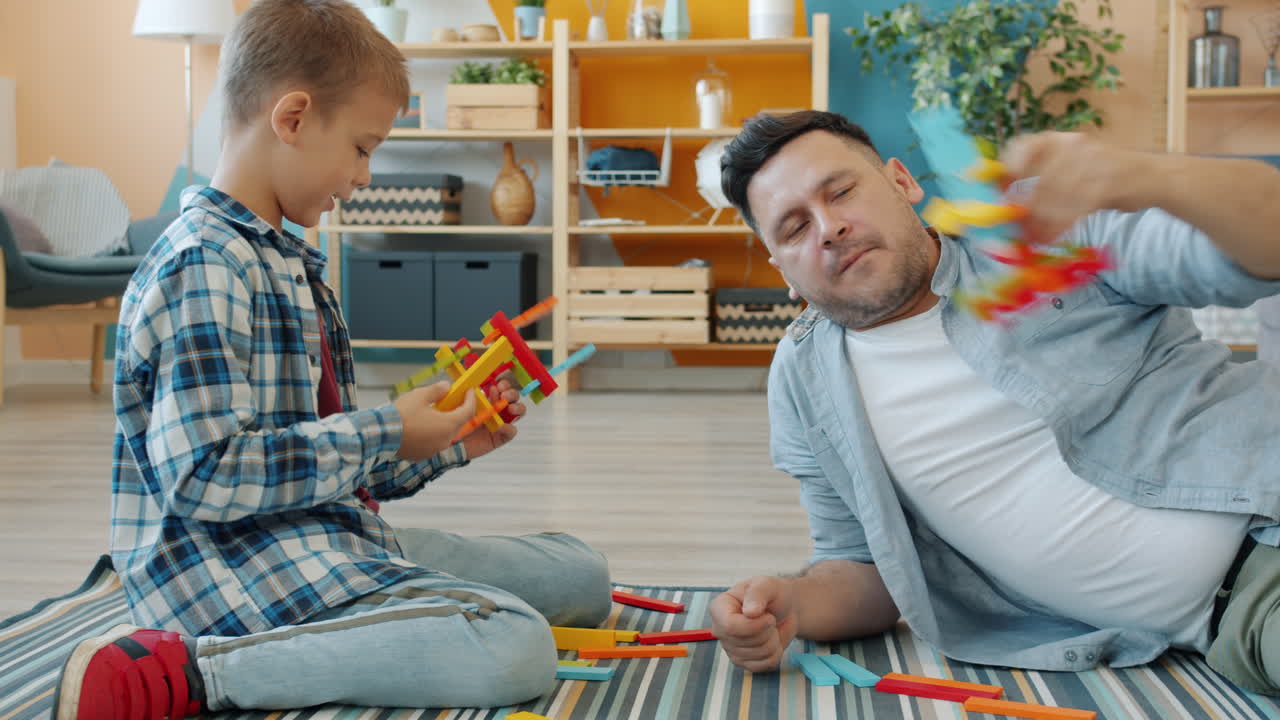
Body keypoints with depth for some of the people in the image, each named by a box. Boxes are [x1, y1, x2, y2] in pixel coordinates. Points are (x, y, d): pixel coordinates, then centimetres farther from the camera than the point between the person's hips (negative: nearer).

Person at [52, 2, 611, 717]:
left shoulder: (289, 262, 17)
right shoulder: (203, 266, -15)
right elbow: (204, 475, -24)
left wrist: (448, 446, 11)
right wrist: (386, 435, -18)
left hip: (329, 538, 10)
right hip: (237, 567, -10)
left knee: (583, 574, 12)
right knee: (516, 649, -28)